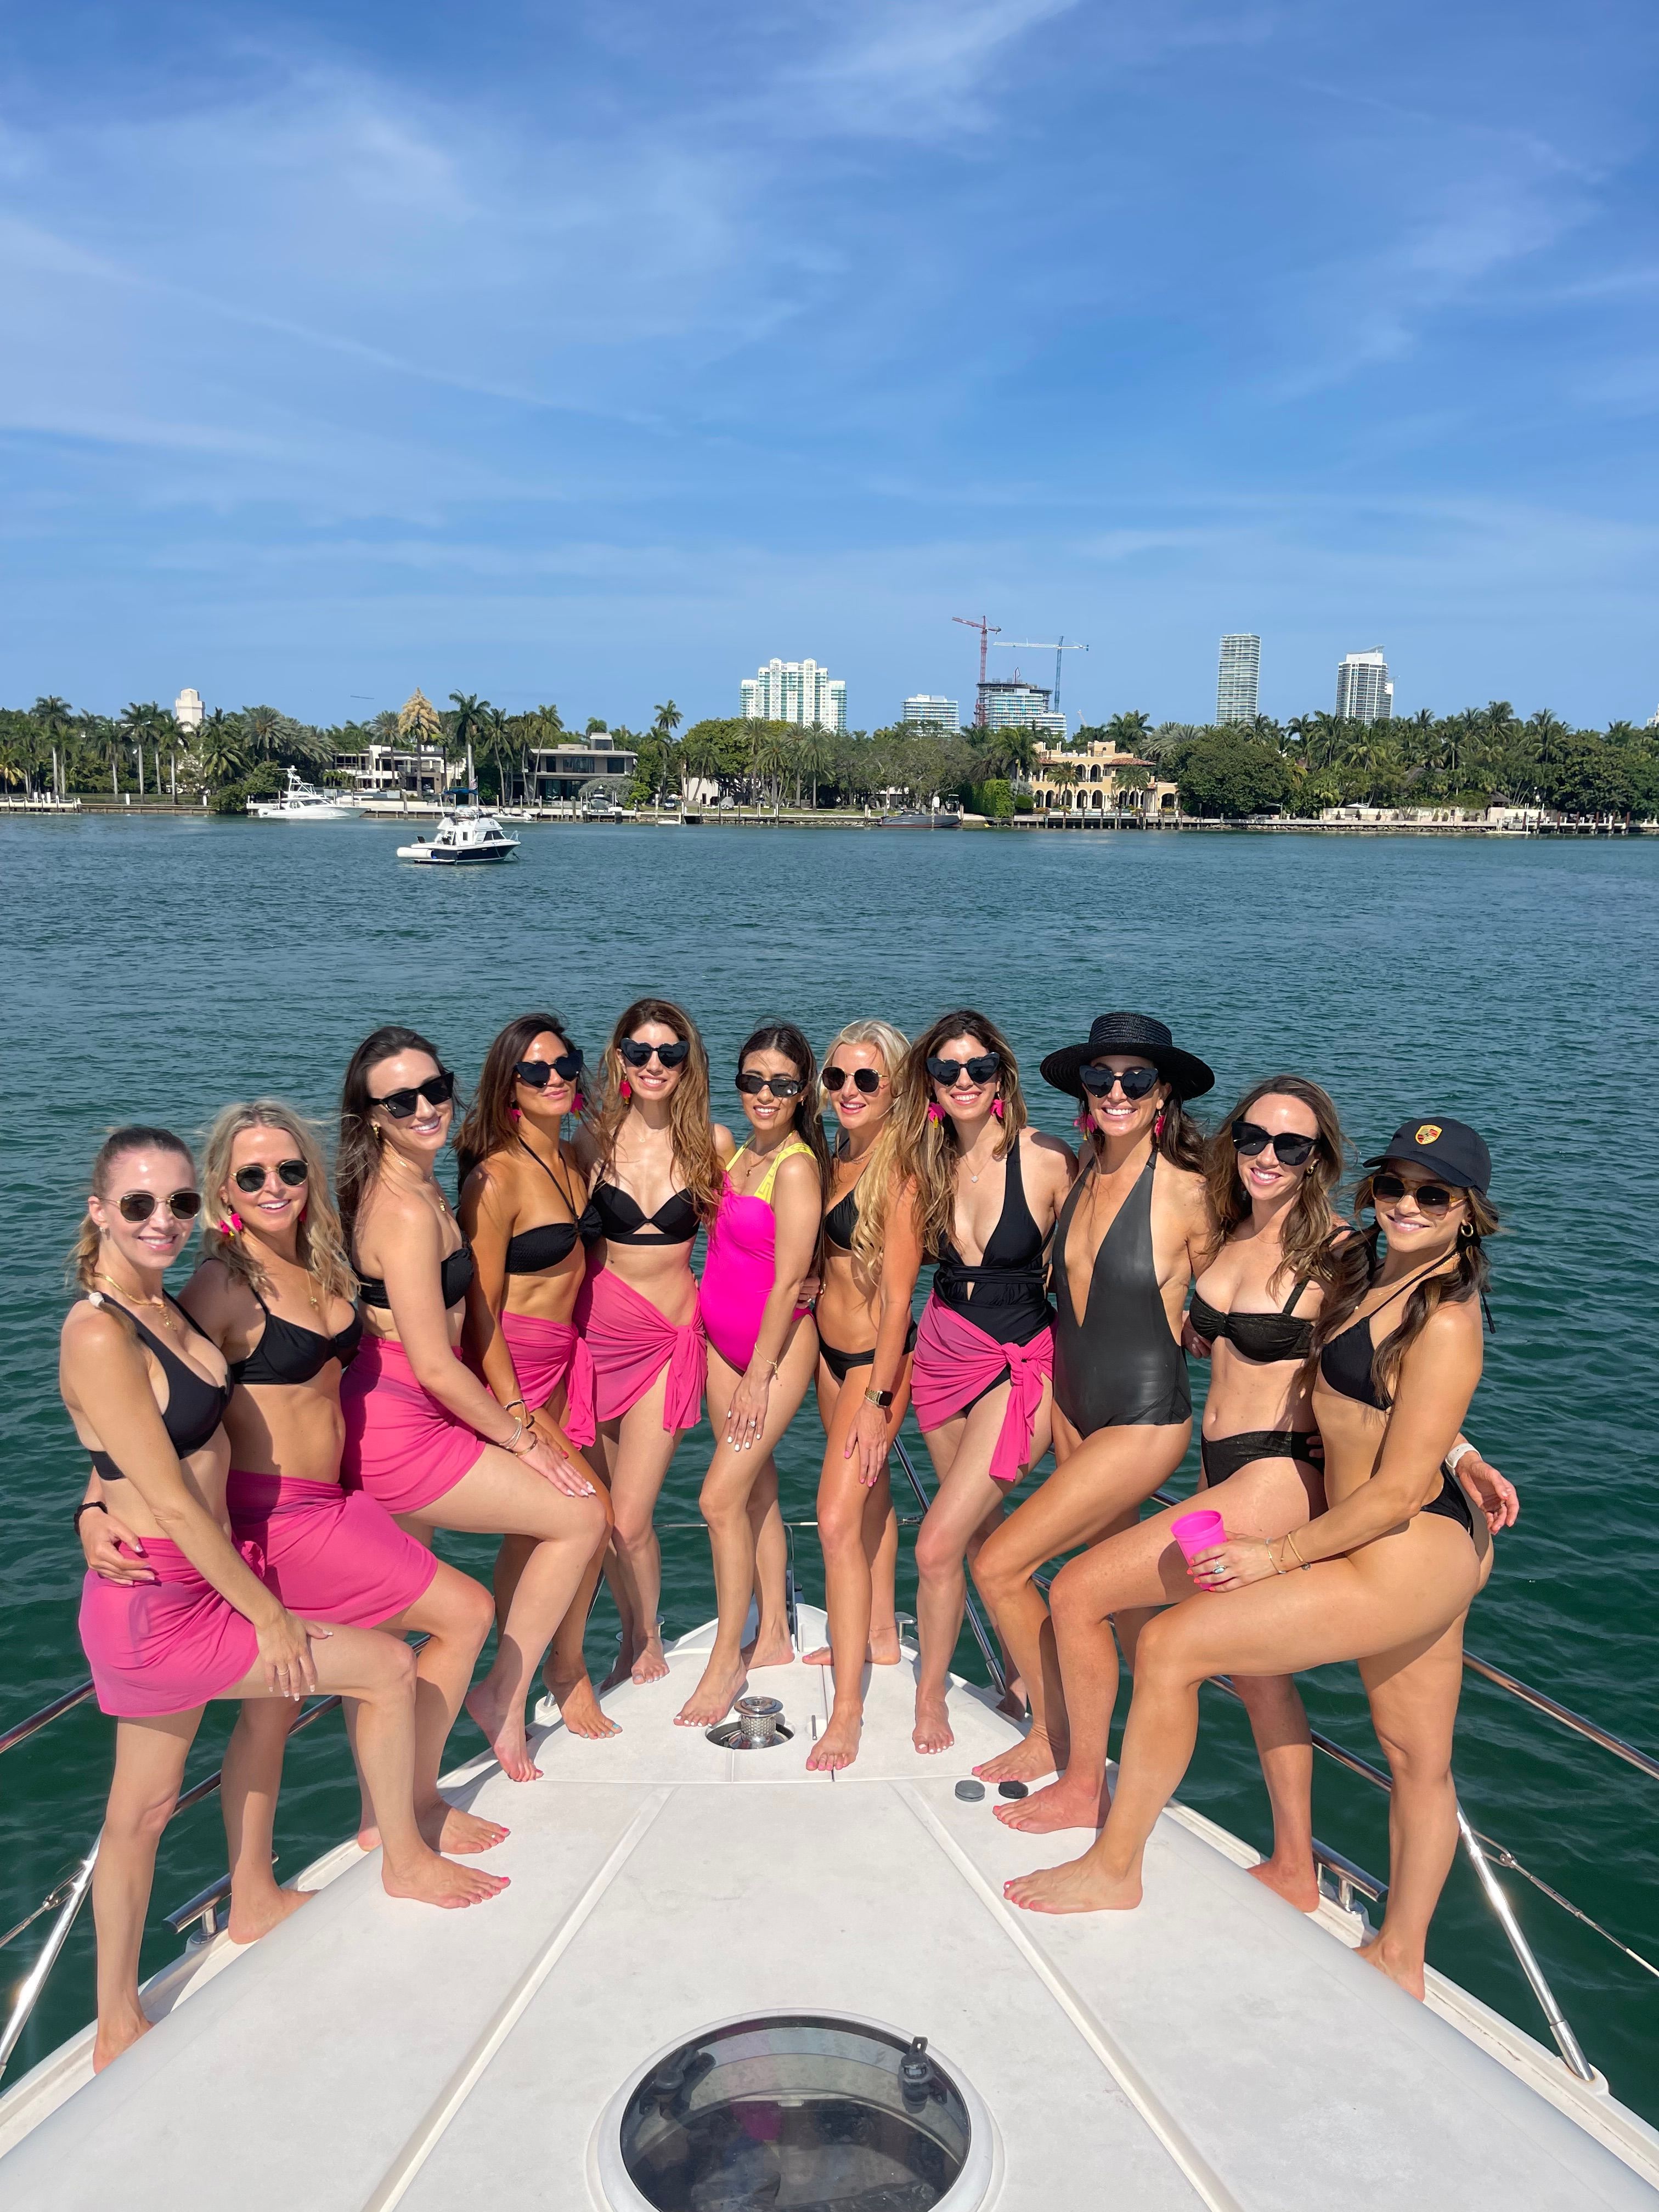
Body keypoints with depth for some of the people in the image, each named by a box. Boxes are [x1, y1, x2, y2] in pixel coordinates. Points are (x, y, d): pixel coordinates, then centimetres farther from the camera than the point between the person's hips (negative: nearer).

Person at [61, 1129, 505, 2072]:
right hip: (158, 1605, -8)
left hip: (197, 1583, 8)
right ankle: (406, 1861, 23)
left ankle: (118, 2027, 34)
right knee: (391, 1666, 1)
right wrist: (269, 1614, -14)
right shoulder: (99, 1336, -23)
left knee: (141, 1808, 18)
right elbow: (175, 1504, -21)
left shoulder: (163, 1305, 4)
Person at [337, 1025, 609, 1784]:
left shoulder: (410, 1187, 9)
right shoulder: (408, 1211, -21)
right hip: (401, 1432, -10)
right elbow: (434, 1365, -20)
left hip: (377, 1420, 10)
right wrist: (525, 1440, -9)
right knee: (583, 1516, 1)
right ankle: (504, 1694, 14)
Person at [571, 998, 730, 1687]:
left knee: (628, 1521, -4)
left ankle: (647, 1644, 24)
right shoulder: (594, 1137, -1)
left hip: (670, 1336, -1)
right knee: (596, 1514, 9)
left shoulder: (711, 1141, -2)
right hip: (595, 1329, 2)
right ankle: (632, 1640, 34)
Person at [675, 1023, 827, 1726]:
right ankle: (773, 1635, 28)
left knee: (721, 1498, -8)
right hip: (722, 1339, 8)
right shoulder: (739, 1152, 5)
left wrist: (758, 1376, -16)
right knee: (756, 1489, 15)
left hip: (777, 1345, -8)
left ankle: (726, 1660, 6)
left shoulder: (796, 1168, -19)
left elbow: (788, 1281, -19)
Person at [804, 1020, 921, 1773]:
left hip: (876, 1358, -8)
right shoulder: (840, 1157, 4)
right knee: (868, 1493, 22)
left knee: (837, 1521, -11)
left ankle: (847, 1709, -3)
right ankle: (879, 1637, 41)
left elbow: (897, 1297, -21)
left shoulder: (898, 1173, -21)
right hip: (832, 1348, 9)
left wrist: (878, 1398, -21)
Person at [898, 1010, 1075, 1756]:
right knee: (985, 1537, 14)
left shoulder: (1047, 1161, -16)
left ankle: (929, 1695, 14)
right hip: (941, 1355, 5)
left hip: (1020, 1365, -5)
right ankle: (1034, 1684, 33)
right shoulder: (927, 1163, 0)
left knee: (938, 1545, -9)